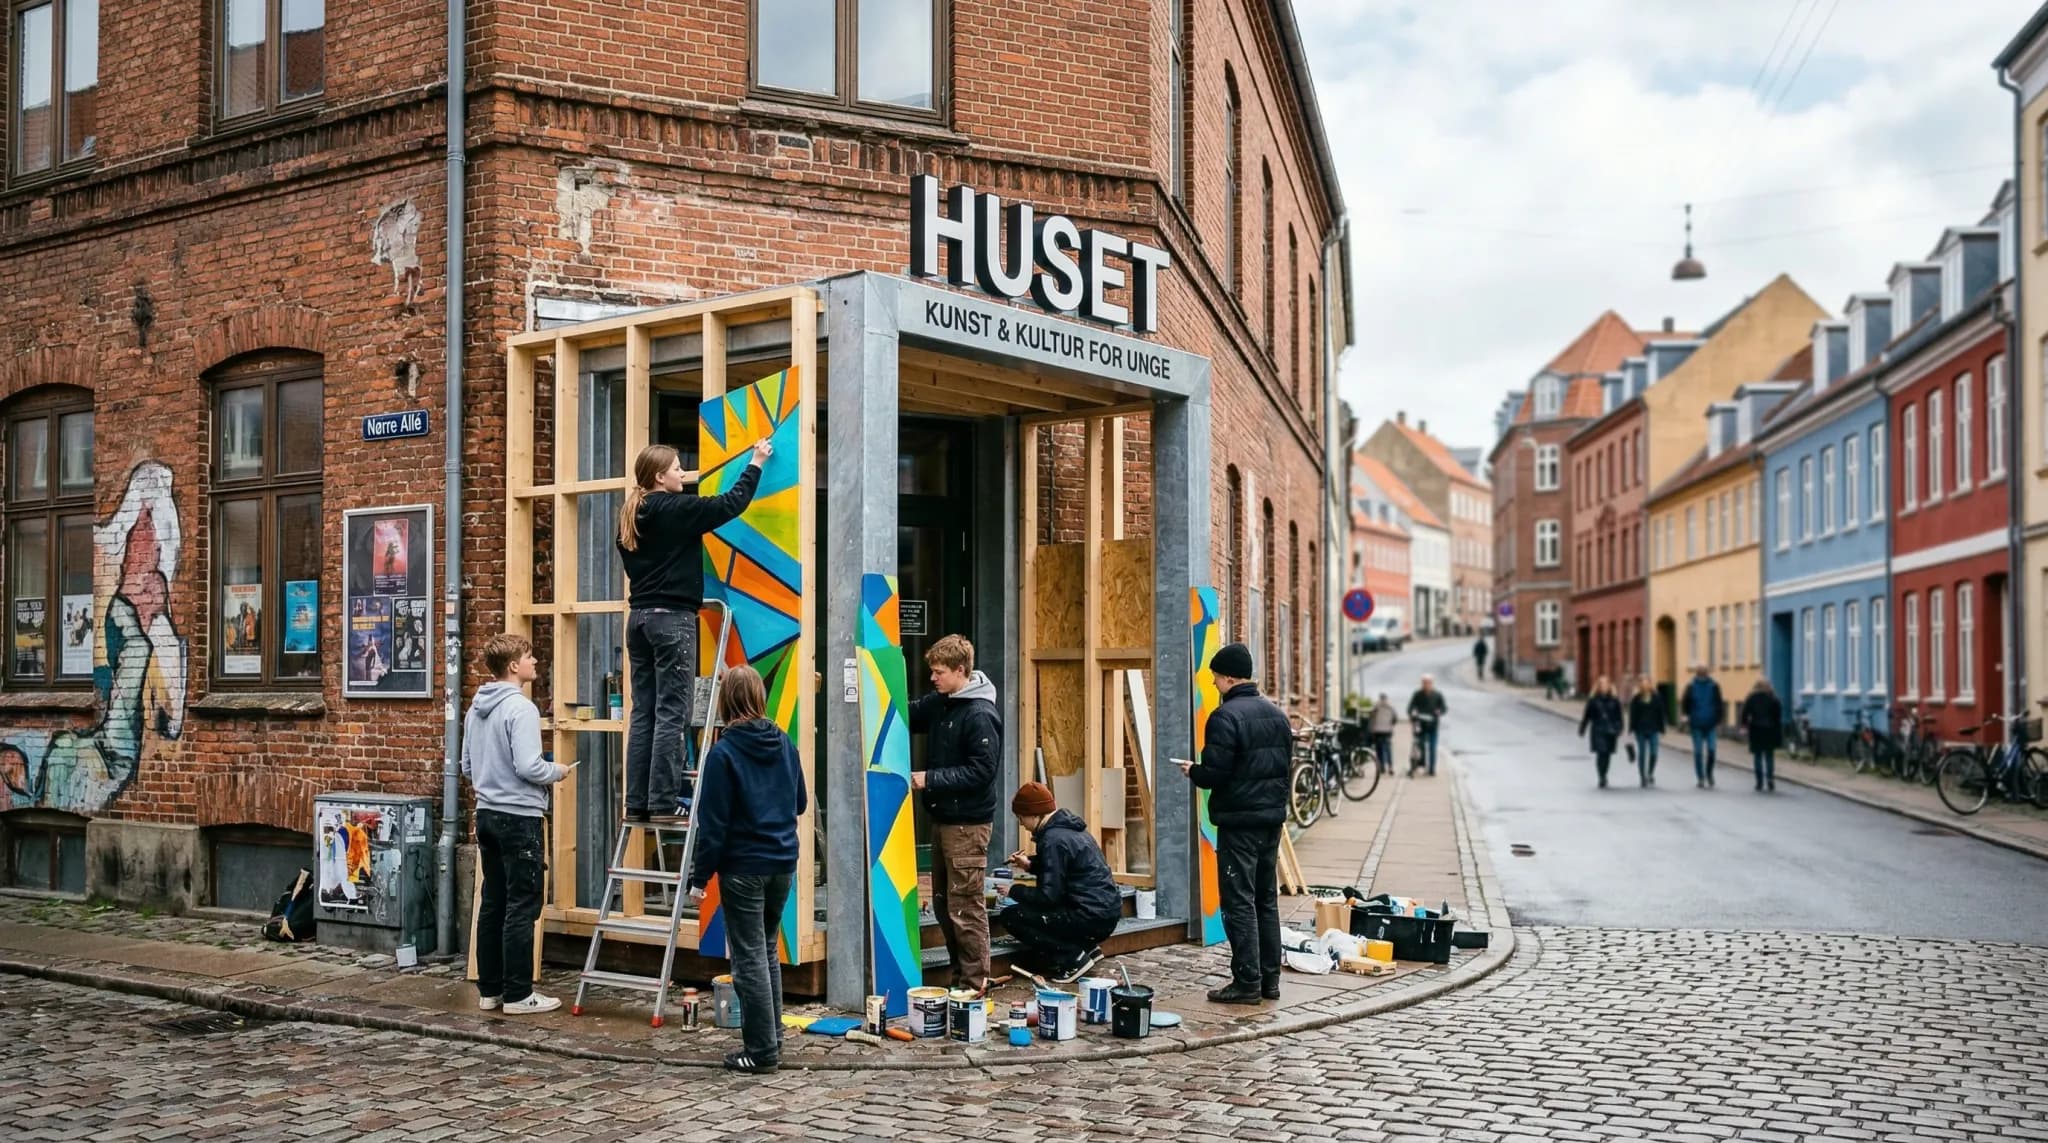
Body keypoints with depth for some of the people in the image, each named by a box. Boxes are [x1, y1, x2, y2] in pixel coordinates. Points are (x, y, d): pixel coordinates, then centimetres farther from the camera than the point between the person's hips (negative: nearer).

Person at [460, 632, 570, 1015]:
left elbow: (467, 765, 16)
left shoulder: (475, 710, 10)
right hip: (519, 816, -9)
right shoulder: (521, 708, -17)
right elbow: (528, 766, -23)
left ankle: (489, 989, 19)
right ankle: (518, 994, 2)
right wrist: (557, 771, -5)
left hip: (487, 813, 9)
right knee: (522, 907, -2)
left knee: (493, 903, 13)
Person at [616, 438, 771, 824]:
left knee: (643, 713, 7)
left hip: (640, 617, 8)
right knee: (671, 715, -6)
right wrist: (755, 464, 3)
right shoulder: (676, 509, -10)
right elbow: (731, 503, -7)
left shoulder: (633, 515, 11)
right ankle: (665, 803, -7)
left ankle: (637, 803, 7)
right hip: (672, 619, -8)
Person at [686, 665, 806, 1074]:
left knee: (749, 959, 2)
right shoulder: (784, 743, 3)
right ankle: (772, 1038, 26)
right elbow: (800, 802, 13)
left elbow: (713, 822, -14)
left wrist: (700, 875, -7)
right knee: (768, 952, 19)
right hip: (783, 863, 6)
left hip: (743, 868, -6)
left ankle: (762, 1051, 6)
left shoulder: (724, 752, -14)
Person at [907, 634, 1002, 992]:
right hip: (942, 818, 9)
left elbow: (982, 771, -20)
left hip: (967, 824, -9)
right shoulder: (939, 703, 9)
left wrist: (930, 779, -18)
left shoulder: (980, 715, -16)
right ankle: (959, 975, 27)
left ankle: (974, 984, 6)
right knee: (943, 903, 16)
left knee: (966, 908, -3)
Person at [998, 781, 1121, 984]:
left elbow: (1049, 895, -19)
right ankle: (1086, 949, 13)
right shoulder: (1068, 828, 12)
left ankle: (1074, 958, -8)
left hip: (1091, 919, -10)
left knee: (1011, 917, -9)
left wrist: (1014, 891, -4)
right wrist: (1030, 865, 15)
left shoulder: (1054, 840, -18)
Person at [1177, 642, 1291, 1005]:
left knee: (1239, 902, -3)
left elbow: (1214, 773, -19)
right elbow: (1287, 764, 15)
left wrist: (1192, 770, 0)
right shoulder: (1276, 714, 11)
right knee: (1267, 900, 14)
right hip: (1272, 818, 8)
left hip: (1239, 821, -8)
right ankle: (1270, 979, 19)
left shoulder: (1225, 716, -15)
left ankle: (1247, 981, -2)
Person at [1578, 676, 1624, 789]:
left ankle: (1603, 778, 24)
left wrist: (1618, 730, -5)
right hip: (1598, 732, -2)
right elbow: (1586, 716, 4)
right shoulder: (1593, 701, 0)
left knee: (1607, 755, 8)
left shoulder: (1615, 701, 4)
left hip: (1610, 732, 2)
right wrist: (1582, 730, 5)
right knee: (1601, 753, -13)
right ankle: (1602, 778, -12)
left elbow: (1619, 717, 6)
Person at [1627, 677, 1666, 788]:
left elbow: (1661, 715, 4)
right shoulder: (1636, 699, 1)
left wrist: (1661, 730, 2)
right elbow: (1632, 715, 3)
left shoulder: (1657, 698, 2)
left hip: (1653, 730, 0)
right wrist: (1631, 730, -1)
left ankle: (1650, 774, 19)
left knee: (1653, 753, -4)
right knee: (1642, 754, 2)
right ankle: (1643, 777, 10)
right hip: (1640, 730, 0)